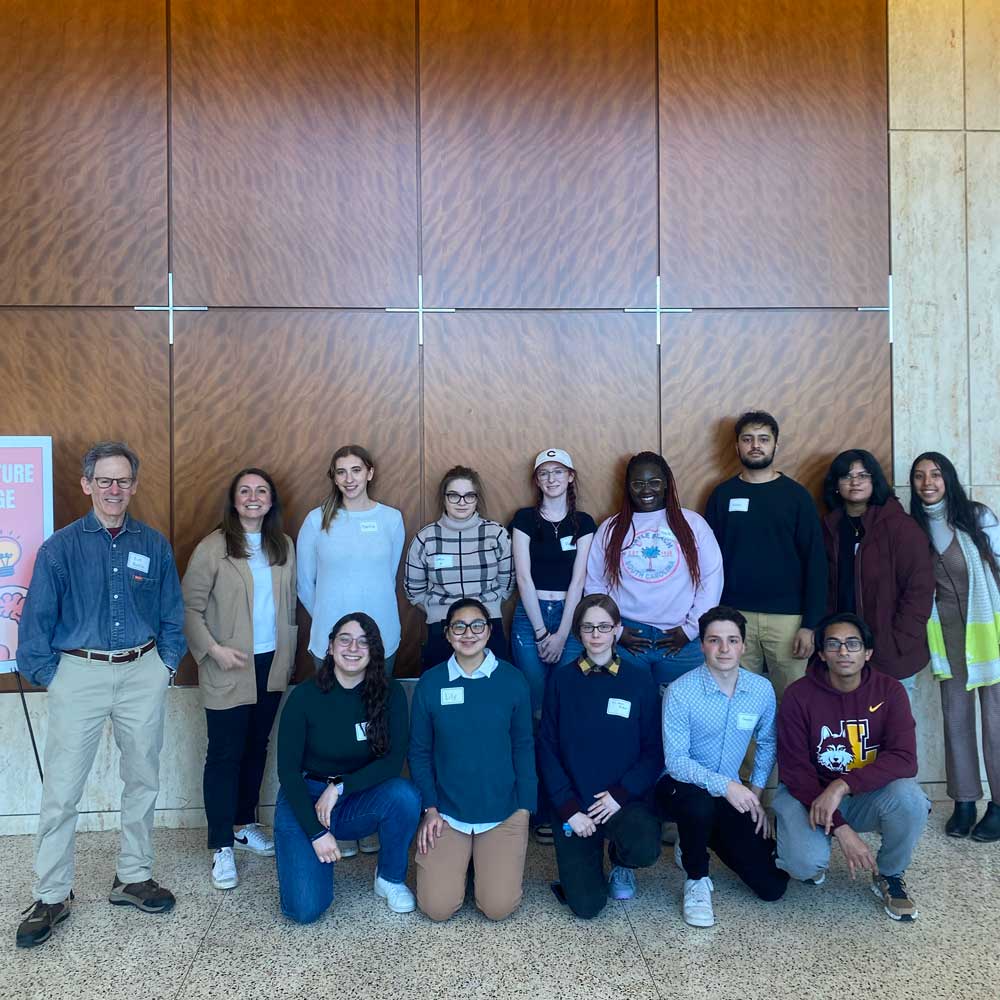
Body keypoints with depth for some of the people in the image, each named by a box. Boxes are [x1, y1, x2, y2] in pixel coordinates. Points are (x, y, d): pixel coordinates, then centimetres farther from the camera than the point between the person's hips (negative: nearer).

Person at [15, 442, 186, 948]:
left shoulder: (154, 545, 2)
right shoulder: (60, 547, -4)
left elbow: (172, 614, 9)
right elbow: (36, 619, 0)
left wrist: (166, 664, 3)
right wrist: (49, 675, -3)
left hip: (143, 674, 3)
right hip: (79, 674, -2)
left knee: (142, 782, 12)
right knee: (61, 790, 2)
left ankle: (133, 878, 29)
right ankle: (51, 896, 19)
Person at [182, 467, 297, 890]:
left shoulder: (284, 547, 6)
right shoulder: (213, 548, -9)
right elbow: (189, 607, -9)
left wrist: (289, 653, 7)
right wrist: (213, 649, -18)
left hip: (272, 665, 5)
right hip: (229, 668, -5)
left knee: (257, 747, 16)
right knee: (225, 754, 1)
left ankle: (245, 824, 32)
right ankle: (222, 846, 11)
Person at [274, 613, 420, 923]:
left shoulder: (390, 693, -9)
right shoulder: (305, 696, -13)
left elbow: (394, 761, -13)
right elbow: (288, 770, -10)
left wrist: (339, 786, -22)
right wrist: (316, 832, -16)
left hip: (358, 801, 2)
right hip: (304, 800, -2)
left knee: (405, 794, -30)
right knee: (305, 908, -18)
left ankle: (390, 877, -3)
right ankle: (318, 853, 15)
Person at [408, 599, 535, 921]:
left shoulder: (512, 680, -4)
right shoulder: (430, 683, -3)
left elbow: (523, 746, 3)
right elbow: (419, 751, 3)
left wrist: (525, 806, -2)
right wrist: (430, 809, -4)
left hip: (503, 811, 0)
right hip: (446, 811, 1)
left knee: (498, 907, -8)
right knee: (437, 908, -7)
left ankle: (491, 858, 23)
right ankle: (459, 859, 24)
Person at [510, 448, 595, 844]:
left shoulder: (584, 523, 8)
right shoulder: (524, 519, 5)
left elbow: (577, 580, 0)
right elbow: (524, 577, -1)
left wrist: (561, 633, -8)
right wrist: (541, 631, -7)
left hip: (570, 616, 1)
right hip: (530, 617, -1)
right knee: (537, 714, -3)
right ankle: (542, 809, 5)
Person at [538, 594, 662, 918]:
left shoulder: (639, 680, -1)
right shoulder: (562, 679, -1)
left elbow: (654, 748, -1)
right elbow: (548, 748, -2)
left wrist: (621, 794, -13)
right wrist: (568, 808, -11)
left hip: (625, 798, 0)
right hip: (575, 802, 0)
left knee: (645, 851, -30)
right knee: (586, 905, -11)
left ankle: (620, 859, 9)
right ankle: (591, 854, 24)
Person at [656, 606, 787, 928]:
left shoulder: (762, 690, -6)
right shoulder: (681, 692, -20)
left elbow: (767, 744, 11)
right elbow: (675, 760, -22)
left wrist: (755, 794, 4)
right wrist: (723, 785, -35)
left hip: (732, 793, 5)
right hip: (681, 786, -4)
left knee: (772, 886, -2)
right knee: (700, 803, -40)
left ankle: (702, 841, 24)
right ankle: (697, 879, -8)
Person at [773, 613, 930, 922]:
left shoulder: (889, 691, -10)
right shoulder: (798, 695, -15)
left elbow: (904, 759, -20)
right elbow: (795, 770, -15)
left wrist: (841, 786, -33)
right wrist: (841, 829, -24)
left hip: (868, 794, 2)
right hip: (808, 792, -2)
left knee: (909, 798, -30)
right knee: (806, 863, -29)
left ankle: (889, 876, 1)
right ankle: (812, 862, 13)